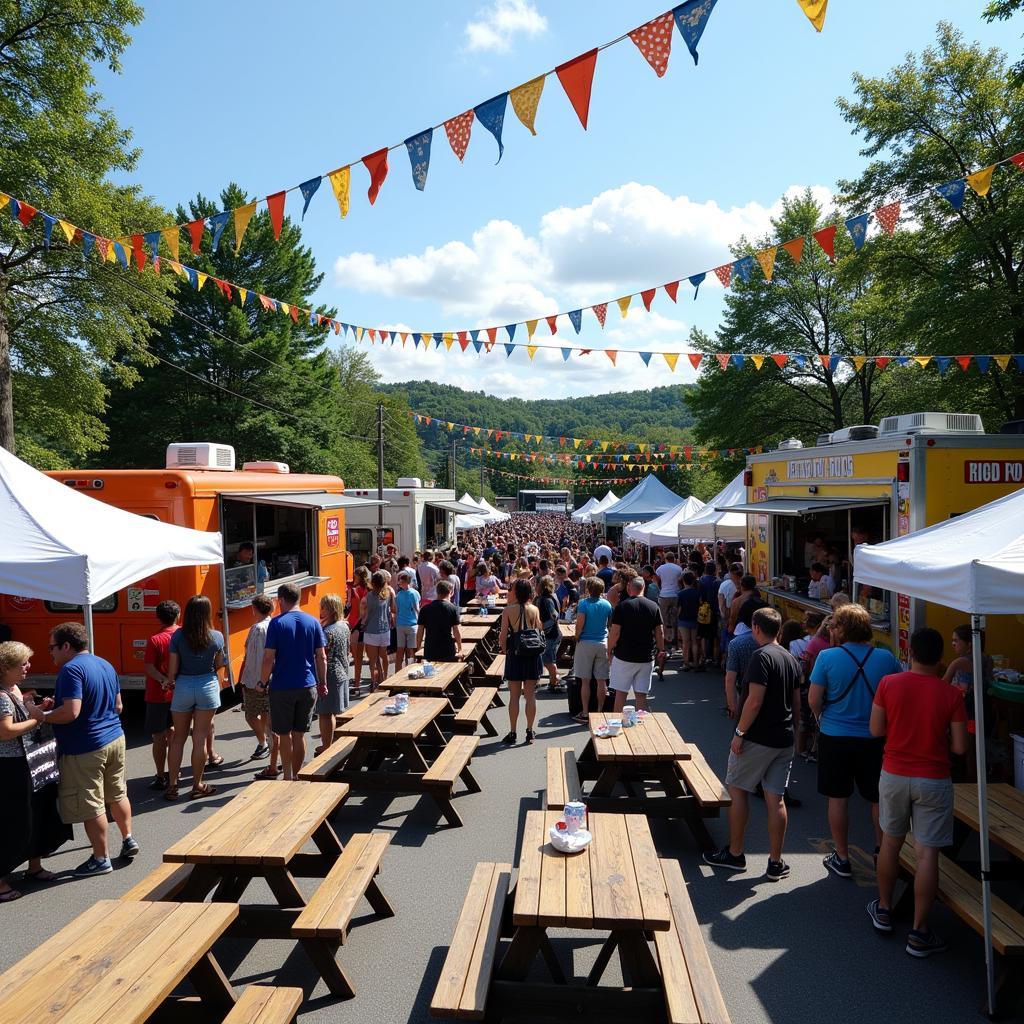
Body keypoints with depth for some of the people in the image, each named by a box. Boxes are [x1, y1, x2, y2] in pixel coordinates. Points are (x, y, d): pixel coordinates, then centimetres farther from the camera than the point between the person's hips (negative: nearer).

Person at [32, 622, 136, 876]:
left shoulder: (71, 669, -18)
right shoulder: (105, 665, 10)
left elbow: (71, 712, -26)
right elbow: (117, 706, 15)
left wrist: (41, 715, -12)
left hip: (84, 749, -8)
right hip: (115, 739, 8)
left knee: (91, 806, 5)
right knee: (117, 794, 21)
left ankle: (101, 859, 15)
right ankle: (128, 839, 31)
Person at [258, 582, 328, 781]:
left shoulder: (277, 623, -10)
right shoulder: (313, 622, 0)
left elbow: (269, 658, -12)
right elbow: (321, 657, 2)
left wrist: (263, 682, 1)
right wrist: (322, 683, 12)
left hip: (282, 687, -3)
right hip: (308, 686, 3)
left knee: (284, 734, 10)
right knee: (300, 734, 13)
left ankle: (288, 777, 15)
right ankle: (297, 775, 22)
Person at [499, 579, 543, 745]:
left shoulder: (508, 610, -7)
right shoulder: (534, 610, -3)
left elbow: (503, 635, -8)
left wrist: (504, 649, 8)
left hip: (514, 654, -1)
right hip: (532, 654, 1)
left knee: (514, 696, 7)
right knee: (530, 695, 8)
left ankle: (512, 733, 11)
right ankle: (530, 732, 12)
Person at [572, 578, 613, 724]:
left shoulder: (584, 603, -10)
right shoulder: (607, 604, 2)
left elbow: (580, 624, -16)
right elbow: (610, 623, 11)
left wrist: (577, 638, -2)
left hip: (586, 643, -3)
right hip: (603, 642, 3)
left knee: (585, 681, 3)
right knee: (601, 680, 8)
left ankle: (585, 713, 6)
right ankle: (600, 711, 14)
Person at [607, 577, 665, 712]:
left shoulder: (622, 606, -9)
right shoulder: (654, 606, 1)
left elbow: (615, 632, -11)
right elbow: (660, 632, 3)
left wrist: (609, 650, 2)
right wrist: (661, 651, 15)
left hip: (624, 656, -3)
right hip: (647, 658, 3)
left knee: (621, 693, 7)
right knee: (641, 695, 9)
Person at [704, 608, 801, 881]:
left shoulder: (761, 656, -16)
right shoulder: (791, 659, 10)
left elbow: (755, 701, -22)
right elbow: (797, 705, 15)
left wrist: (739, 733, -15)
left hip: (757, 739, -7)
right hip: (784, 740, 7)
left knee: (737, 790, 8)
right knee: (776, 799, 10)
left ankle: (735, 854, 16)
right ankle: (776, 863, 15)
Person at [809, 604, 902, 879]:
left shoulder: (827, 657, -13)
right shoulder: (886, 657, -6)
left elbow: (813, 700, -11)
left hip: (835, 736, -2)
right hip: (875, 738, 2)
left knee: (838, 798, 10)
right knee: (878, 799, 17)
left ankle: (842, 859, 18)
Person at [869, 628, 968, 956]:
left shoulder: (889, 684, -9)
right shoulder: (950, 694, -11)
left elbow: (876, 729, -3)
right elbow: (960, 747, -7)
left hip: (894, 775, 2)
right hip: (933, 781, -2)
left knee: (891, 842, 18)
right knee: (927, 853, 3)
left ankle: (883, 910, 33)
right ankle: (919, 933, 9)